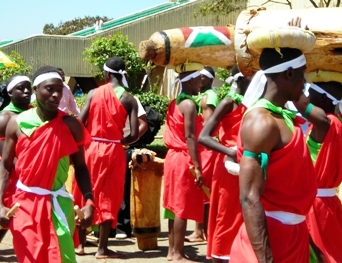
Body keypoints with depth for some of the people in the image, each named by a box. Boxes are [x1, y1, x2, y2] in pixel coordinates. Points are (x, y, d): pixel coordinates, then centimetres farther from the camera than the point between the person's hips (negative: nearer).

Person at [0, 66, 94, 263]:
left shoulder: (71, 125, -2)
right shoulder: (18, 123, -2)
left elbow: (80, 167, 4)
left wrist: (89, 202, -8)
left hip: (58, 203, 0)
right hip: (25, 203, 0)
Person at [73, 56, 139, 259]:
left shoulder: (93, 94, -1)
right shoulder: (129, 99, -4)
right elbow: (134, 134, -9)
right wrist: (119, 141, 9)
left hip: (91, 148, 2)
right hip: (114, 151, -2)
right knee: (108, 198, 6)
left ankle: (81, 244, 22)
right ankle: (102, 248, 8)